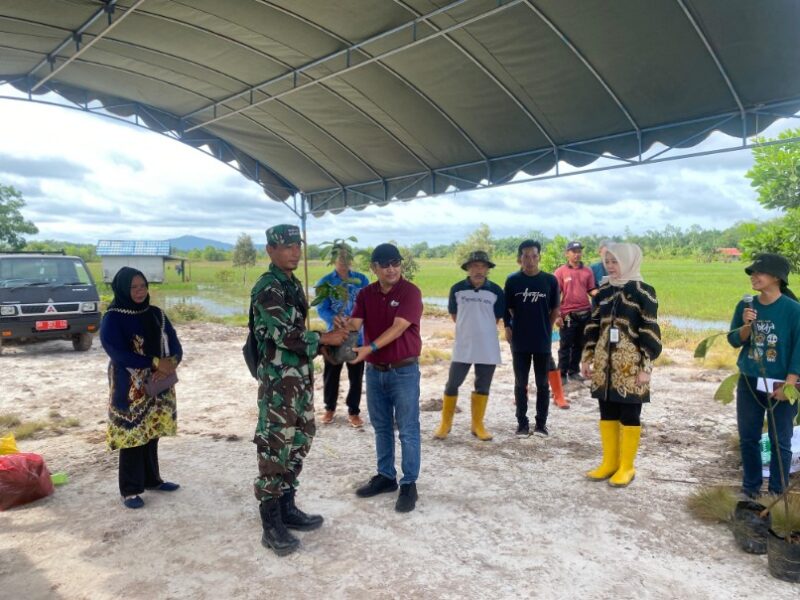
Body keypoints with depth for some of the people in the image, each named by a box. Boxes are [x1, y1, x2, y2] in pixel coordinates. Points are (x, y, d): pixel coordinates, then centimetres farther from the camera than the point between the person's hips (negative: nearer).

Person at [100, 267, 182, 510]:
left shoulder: (156, 314, 6)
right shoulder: (112, 319, -10)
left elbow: (174, 344, 3)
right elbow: (117, 352, -19)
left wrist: (170, 364, -18)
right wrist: (155, 362, -21)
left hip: (158, 385, 5)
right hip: (130, 388, -5)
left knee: (152, 433, 14)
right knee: (132, 434, 0)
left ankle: (152, 479, 28)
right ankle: (130, 490, 11)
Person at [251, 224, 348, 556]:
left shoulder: (294, 285, 14)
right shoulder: (267, 288, -15)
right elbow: (284, 333, -23)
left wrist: (320, 347, 5)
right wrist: (323, 339, -14)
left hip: (300, 374, 9)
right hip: (278, 378, -9)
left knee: (298, 441, 15)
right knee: (275, 447, -3)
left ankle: (287, 508, 28)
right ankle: (272, 525, 8)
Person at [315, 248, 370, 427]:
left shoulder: (361, 279, 1)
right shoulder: (324, 283, -3)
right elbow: (322, 309, -10)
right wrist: (336, 321, -30)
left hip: (357, 335, 1)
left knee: (356, 376, 7)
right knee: (330, 375, 10)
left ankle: (353, 411, 23)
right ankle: (329, 408, 32)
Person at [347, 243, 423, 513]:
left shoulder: (410, 292, -12)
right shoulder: (366, 294, 4)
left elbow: (398, 328, -22)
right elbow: (354, 324, -6)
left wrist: (369, 348, -32)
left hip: (404, 370, -5)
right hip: (374, 370, 5)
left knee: (407, 430, 2)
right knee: (381, 428, 16)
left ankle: (409, 484, 13)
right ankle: (385, 476, 30)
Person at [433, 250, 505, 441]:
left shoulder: (496, 291, -4)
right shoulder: (457, 289, -4)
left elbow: (497, 318, 8)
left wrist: (481, 329, 10)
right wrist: (468, 328, 10)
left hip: (488, 348, 1)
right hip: (462, 347, 0)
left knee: (483, 387, 9)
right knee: (452, 385, 3)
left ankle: (477, 425, 23)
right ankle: (445, 423, 18)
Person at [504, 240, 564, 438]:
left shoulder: (550, 280, -2)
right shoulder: (512, 280, -2)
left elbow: (555, 310, 7)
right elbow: (506, 310, 4)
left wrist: (545, 329, 5)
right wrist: (508, 329, -2)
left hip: (543, 341, 0)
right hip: (519, 341, 0)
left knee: (542, 383, 9)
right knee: (520, 383, 7)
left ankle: (541, 423, 21)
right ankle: (522, 423, 18)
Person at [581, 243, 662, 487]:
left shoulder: (643, 292, -8)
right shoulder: (603, 292, 9)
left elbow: (650, 333, -10)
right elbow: (593, 328, 13)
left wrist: (646, 366, -14)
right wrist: (587, 358, 11)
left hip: (631, 365, -5)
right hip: (604, 363, 6)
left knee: (629, 416, 4)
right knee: (607, 414, 11)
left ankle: (626, 467, 16)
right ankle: (609, 463, 24)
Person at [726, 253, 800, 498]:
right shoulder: (745, 305, 0)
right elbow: (734, 341, 3)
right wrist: (746, 326, -17)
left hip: (780, 385, -4)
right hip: (749, 383, 4)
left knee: (780, 441, 6)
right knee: (748, 438, 11)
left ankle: (777, 492, 20)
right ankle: (750, 487, 26)